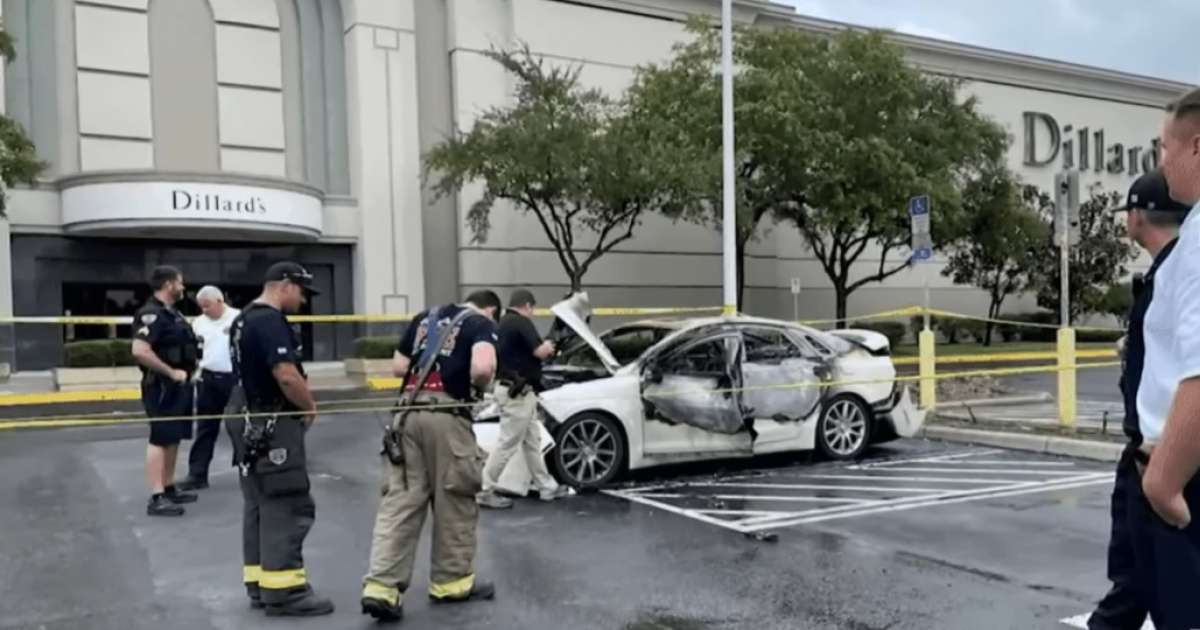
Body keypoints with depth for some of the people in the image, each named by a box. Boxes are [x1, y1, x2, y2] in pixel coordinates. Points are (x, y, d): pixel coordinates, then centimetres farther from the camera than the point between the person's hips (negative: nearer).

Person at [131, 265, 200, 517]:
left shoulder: (172, 313, 14)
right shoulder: (151, 314, -17)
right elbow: (140, 351, -28)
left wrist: (189, 366, 10)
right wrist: (172, 372, -21)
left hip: (178, 386, 10)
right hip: (162, 387, -10)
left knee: (173, 439, 15)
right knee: (160, 440, -7)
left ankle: (169, 488, 25)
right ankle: (156, 498, -4)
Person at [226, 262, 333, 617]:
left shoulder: (245, 319, 15)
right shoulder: (270, 321, -18)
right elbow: (287, 376, -26)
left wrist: (299, 405, 12)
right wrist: (310, 407, -9)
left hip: (252, 423, 11)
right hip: (274, 427, -11)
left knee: (259, 506, 14)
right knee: (287, 507, -7)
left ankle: (259, 584, 21)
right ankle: (283, 590, -4)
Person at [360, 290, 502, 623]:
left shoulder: (425, 317, 21)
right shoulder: (482, 323, 3)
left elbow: (398, 367, 19)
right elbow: (483, 367, -16)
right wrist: (478, 387, 3)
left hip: (408, 412, 5)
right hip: (446, 415, -5)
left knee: (399, 500, 5)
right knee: (455, 501, 10)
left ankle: (381, 587, -2)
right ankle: (451, 581, 21)